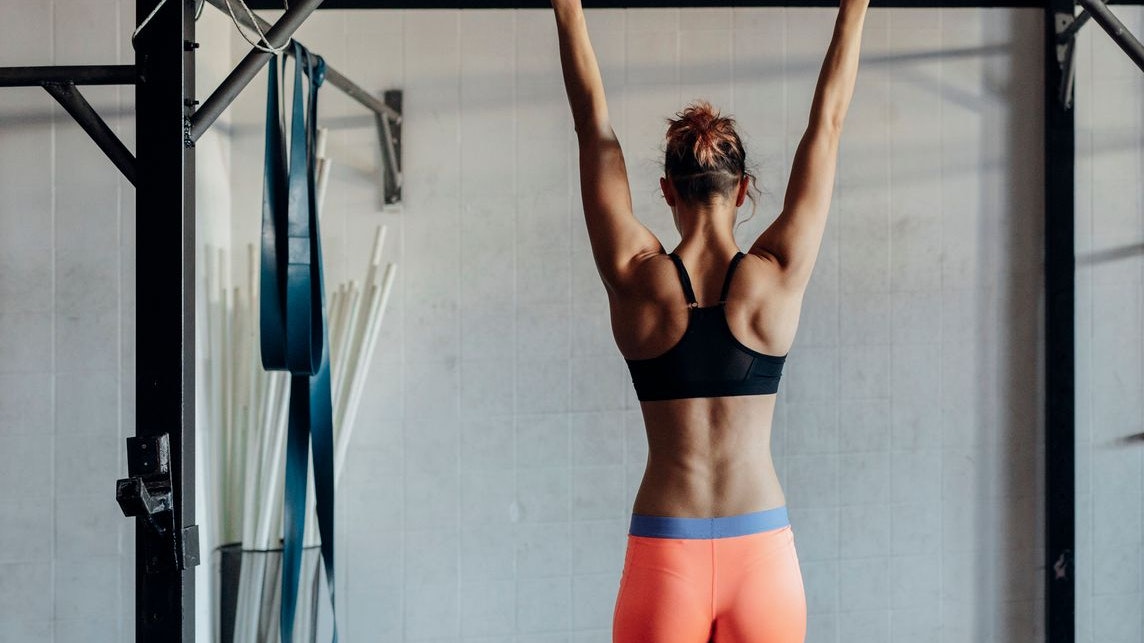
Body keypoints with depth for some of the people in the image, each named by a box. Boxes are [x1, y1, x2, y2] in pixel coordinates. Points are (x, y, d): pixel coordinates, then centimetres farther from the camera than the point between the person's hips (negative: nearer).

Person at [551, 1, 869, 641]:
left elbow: (594, 125, 3)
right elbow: (827, 125, 3)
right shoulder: (777, 277, -5)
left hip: (665, 556, 0)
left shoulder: (636, 279, -6)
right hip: (761, 551, 1)